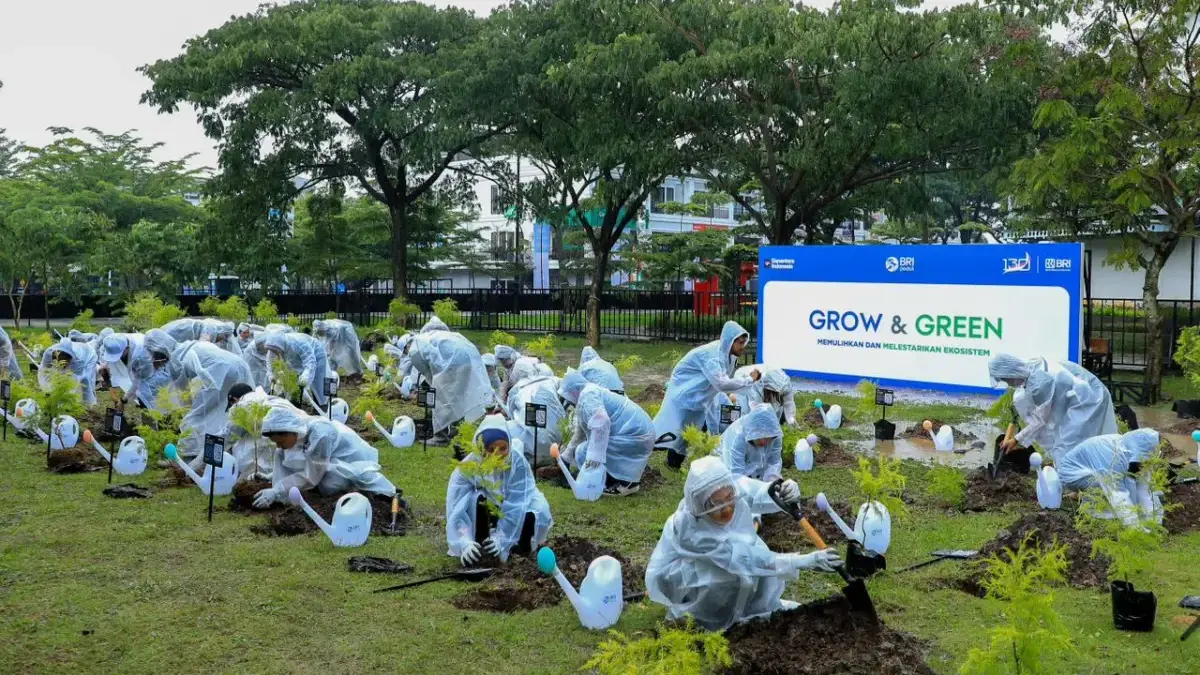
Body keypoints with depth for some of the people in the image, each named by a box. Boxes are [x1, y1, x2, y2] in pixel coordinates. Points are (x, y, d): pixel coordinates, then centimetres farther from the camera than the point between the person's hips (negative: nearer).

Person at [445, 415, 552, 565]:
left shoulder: (518, 462, -26)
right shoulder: (468, 466, -27)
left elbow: (516, 504, -29)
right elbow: (456, 508, -32)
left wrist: (502, 538, -38)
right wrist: (465, 542, -45)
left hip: (515, 517, 1)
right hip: (482, 514, -1)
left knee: (538, 510, -29)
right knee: (475, 498, -32)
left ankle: (519, 546, -2)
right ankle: (478, 544, -16)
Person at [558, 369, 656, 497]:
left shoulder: (587, 395, -13)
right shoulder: (589, 394, 21)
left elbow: (601, 423, -30)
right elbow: (581, 433, 32)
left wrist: (594, 454, -32)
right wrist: (565, 457, 40)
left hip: (633, 433, -11)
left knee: (584, 453, -8)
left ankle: (625, 483, -7)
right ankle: (629, 480, 18)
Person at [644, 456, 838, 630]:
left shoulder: (734, 490, -25)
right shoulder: (690, 528, -39)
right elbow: (746, 558, -40)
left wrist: (789, 491, -44)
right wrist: (804, 561, -45)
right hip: (673, 575, -6)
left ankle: (764, 605, 15)